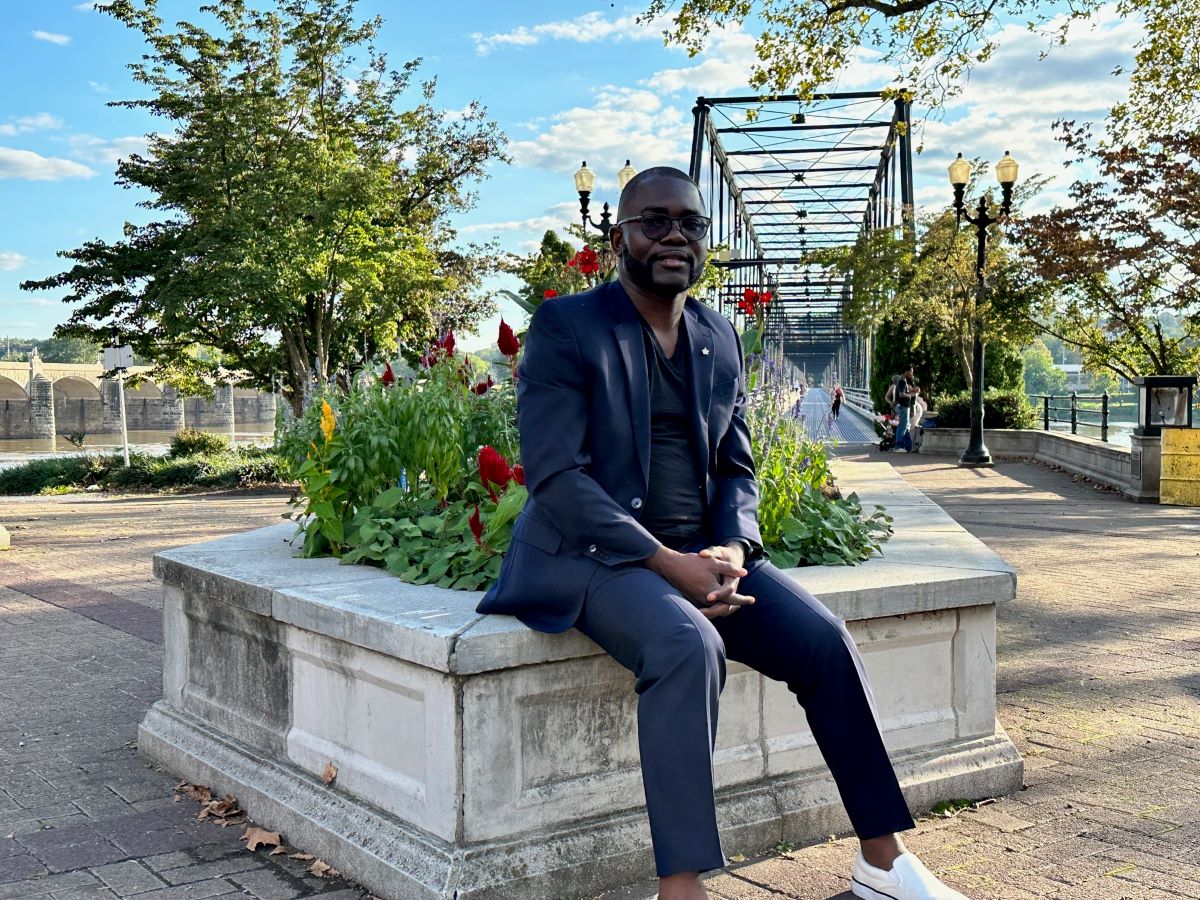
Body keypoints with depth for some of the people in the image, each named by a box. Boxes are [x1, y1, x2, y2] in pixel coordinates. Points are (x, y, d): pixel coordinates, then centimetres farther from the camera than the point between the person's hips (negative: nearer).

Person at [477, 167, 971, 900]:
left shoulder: (720, 338, 12)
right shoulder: (565, 327, -6)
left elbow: (736, 468, 13)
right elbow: (556, 476, -15)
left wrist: (732, 548, -9)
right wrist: (666, 562, -23)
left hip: (701, 553, 6)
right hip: (595, 553, -5)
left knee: (823, 636, -13)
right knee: (689, 646, -34)